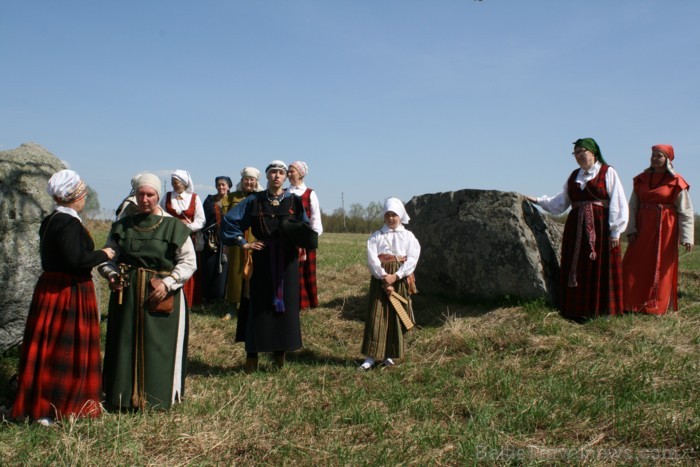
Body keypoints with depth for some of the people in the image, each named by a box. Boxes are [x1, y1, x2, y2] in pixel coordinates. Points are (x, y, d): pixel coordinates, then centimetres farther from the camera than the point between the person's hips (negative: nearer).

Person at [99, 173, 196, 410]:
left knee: (159, 346, 0)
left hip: (162, 296, -3)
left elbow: (188, 262, -4)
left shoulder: (173, 226, -2)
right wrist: (111, 274, -6)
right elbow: (107, 258, 16)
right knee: (126, 344, 5)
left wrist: (167, 282, -16)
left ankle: (156, 396, 13)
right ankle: (125, 395, 18)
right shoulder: (122, 226, 9)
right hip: (126, 293, 3)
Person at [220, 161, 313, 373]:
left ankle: (280, 351, 16)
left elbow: (306, 229, 10)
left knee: (285, 304, 4)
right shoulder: (254, 201, 2)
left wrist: (299, 238, -10)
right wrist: (243, 243, -2)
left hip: (287, 260, 1)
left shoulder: (294, 201, 4)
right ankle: (252, 354, 8)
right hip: (262, 258, -1)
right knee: (259, 305, 1)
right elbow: (229, 220, 3)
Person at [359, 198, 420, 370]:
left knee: (396, 316, 4)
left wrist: (396, 276, -16)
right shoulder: (376, 236, 6)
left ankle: (389, 354, 13)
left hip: (400, 279, 1)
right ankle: (371, 356, -3)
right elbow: (372, 258, -5)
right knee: (376, 316, -4)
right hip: (380, 278, -1)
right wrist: (384, 277, -17)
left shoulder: (408, 236, 6)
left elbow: (412, 258, -5)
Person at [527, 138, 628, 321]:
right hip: (576, 229, 5)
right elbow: (561, 202, 18)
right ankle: (580, 311, 6)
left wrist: (615, 231, -10)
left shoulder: (608, 172, 1)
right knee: (577, 270, 2)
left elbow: (618, 203, -4)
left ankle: (602, 311, 2)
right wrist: (539, 201, 7)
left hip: (601, 227, -5)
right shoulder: (574, 176, 17)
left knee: (601, 270, -4)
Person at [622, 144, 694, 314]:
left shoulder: (676, 182, -3)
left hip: (665, 229, -4)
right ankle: (634, 304, 12)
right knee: (633, 266, 1)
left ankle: (657, 306, 13)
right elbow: (633, 206, 7)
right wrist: (631, 229, -3)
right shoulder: (641, 179, 8)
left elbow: (685, 212, -4)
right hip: (643, 228, 4)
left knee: (661, 268, 3)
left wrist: (687, 237, -11)